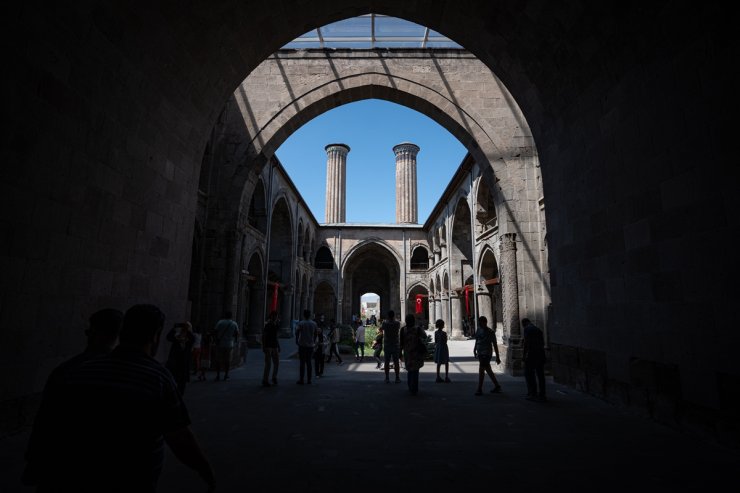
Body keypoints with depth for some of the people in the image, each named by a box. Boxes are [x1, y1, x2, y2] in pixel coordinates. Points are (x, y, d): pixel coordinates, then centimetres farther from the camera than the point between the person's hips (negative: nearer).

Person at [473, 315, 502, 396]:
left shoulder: (490, 332, -9)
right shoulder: (478, 330, 9)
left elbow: (495, 345, -7)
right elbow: (477, 341, 18)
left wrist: (497, 357, -7)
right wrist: (474, 350, 5)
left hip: (486, 353, -7)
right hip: (480, 353, 7)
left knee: (481, 370, -10)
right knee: (488, 370, 15)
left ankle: (479, 389, -5)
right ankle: (497, 386, 28)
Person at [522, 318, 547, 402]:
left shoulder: (526, 329, -4)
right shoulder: (538, 329, 16)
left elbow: (527, 342, -12)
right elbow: (542, 342, 12)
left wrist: (525, 355, -8)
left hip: (531, 354, -6)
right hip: (541, 354, 6)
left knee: (529, 374, 3)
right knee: (540, 375, 10)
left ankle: (532, 394, 2)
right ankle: (542, 395, 14)